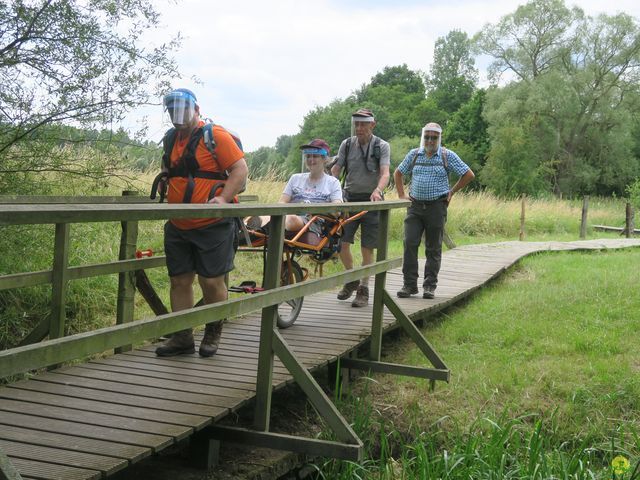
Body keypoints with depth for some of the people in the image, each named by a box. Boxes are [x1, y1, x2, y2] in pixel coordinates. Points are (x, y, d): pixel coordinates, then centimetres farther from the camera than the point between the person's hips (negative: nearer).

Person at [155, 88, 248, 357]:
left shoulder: (215, 136, -8)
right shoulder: (171, 140, 14)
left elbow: (240, 169, -13)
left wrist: (222, 198, -23)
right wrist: (163, 184, 12)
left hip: (212, 226, -7)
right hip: (178, 228, 7)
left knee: (211, 282, 0)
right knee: (179, 281, 7)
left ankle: (213, 335, 17)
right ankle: (182, 338, 15)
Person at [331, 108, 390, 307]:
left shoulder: (382, 146, -3)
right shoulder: (347, 144, 5)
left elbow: (385, 173, -16)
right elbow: (335, 169, 1)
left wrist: (378, 190, -36)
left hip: (371, 201, -2)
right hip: (350, 199, 3)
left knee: (367, 248, -1)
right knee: (341, 242, -5)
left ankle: (363, 290, 9)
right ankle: (352, 280, 19)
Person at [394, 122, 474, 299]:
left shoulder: (448, 156, 1)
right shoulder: (414, 154, 9)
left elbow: (469, 175, 4)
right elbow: (398, 173, 22)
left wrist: (452, 192, 3)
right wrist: (401, 195, 12)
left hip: (436, 206, -2)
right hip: (415, 206, 2)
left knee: (433, 248, 4)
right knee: (410, 243, -7)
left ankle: (430, 286, 11)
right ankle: (409, 284, 0)